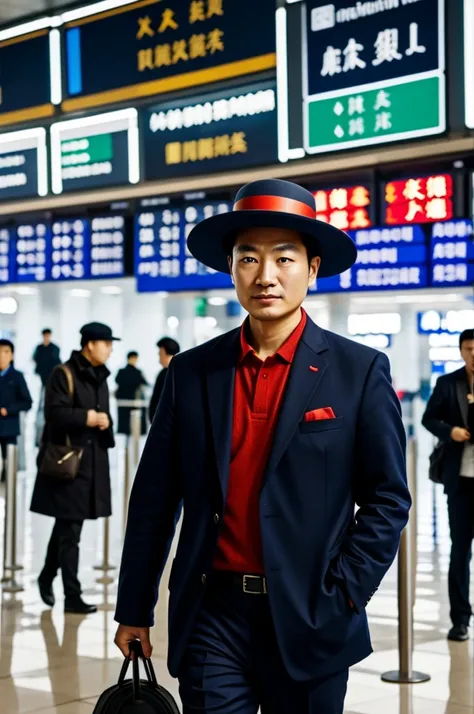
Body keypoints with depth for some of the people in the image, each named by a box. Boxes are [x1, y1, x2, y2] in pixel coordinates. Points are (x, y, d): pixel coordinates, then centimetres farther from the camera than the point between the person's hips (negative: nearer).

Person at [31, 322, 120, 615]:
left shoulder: (100, 377, 14)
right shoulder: (64, 374, -11)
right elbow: (54, 413, -19)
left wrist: (104, 421, 7)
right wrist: (86, 417, -20)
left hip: (93, 462, 8)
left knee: (66, 526, 18)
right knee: (69, 530, -3)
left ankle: (47, 576, 34)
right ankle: (73, 596, 1)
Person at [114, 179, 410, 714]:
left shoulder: (359, 371, -2)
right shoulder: (191, 372, 4)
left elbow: (387, 498, -1)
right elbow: (154, 499, 8)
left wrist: (342, 599, -8)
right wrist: (133, 610, 8)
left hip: (310, 624, -1)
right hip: (212, 615, 1)